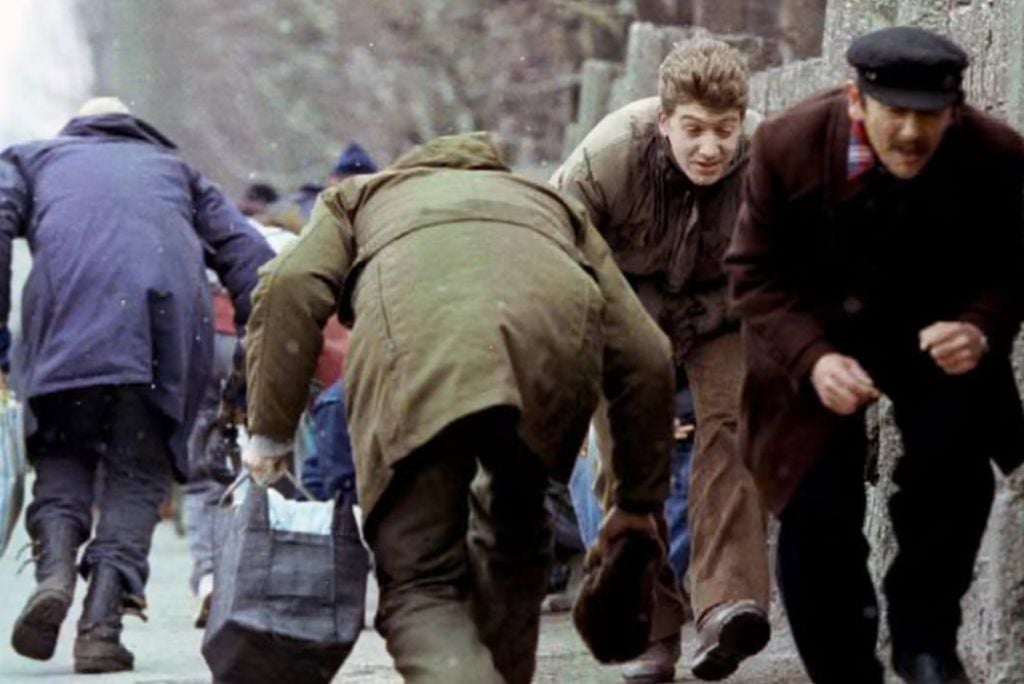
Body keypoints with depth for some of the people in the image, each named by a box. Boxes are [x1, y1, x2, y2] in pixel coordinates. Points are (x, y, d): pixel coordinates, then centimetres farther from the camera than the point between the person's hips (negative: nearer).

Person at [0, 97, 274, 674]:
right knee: (140, 473, 6)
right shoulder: (174, 169, 37)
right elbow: (245, 253, 22)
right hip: (172, 303, 1)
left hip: (70, 306, -1)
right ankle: (103, 622, -10)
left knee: (63, 453, 15)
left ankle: (56, 569, -12)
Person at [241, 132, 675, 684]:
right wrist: (637, 503, 39)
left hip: (412, 333, -2)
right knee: (513, 539, 30)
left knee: (419, 581, 2)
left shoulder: (359, 196, 40)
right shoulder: (553, 205, 44)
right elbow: (644, 356, 33)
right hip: (556, 331, 2)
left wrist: (269, 433, 19)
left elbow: (292, 287, 16)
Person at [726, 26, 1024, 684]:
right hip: (818, 332, 0)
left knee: (954, 455, -27)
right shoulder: (788, 146, -22)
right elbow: (756, 275, -13)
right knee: (817, 514, -11)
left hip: (935, 330, 0)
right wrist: (813, 359, -29)